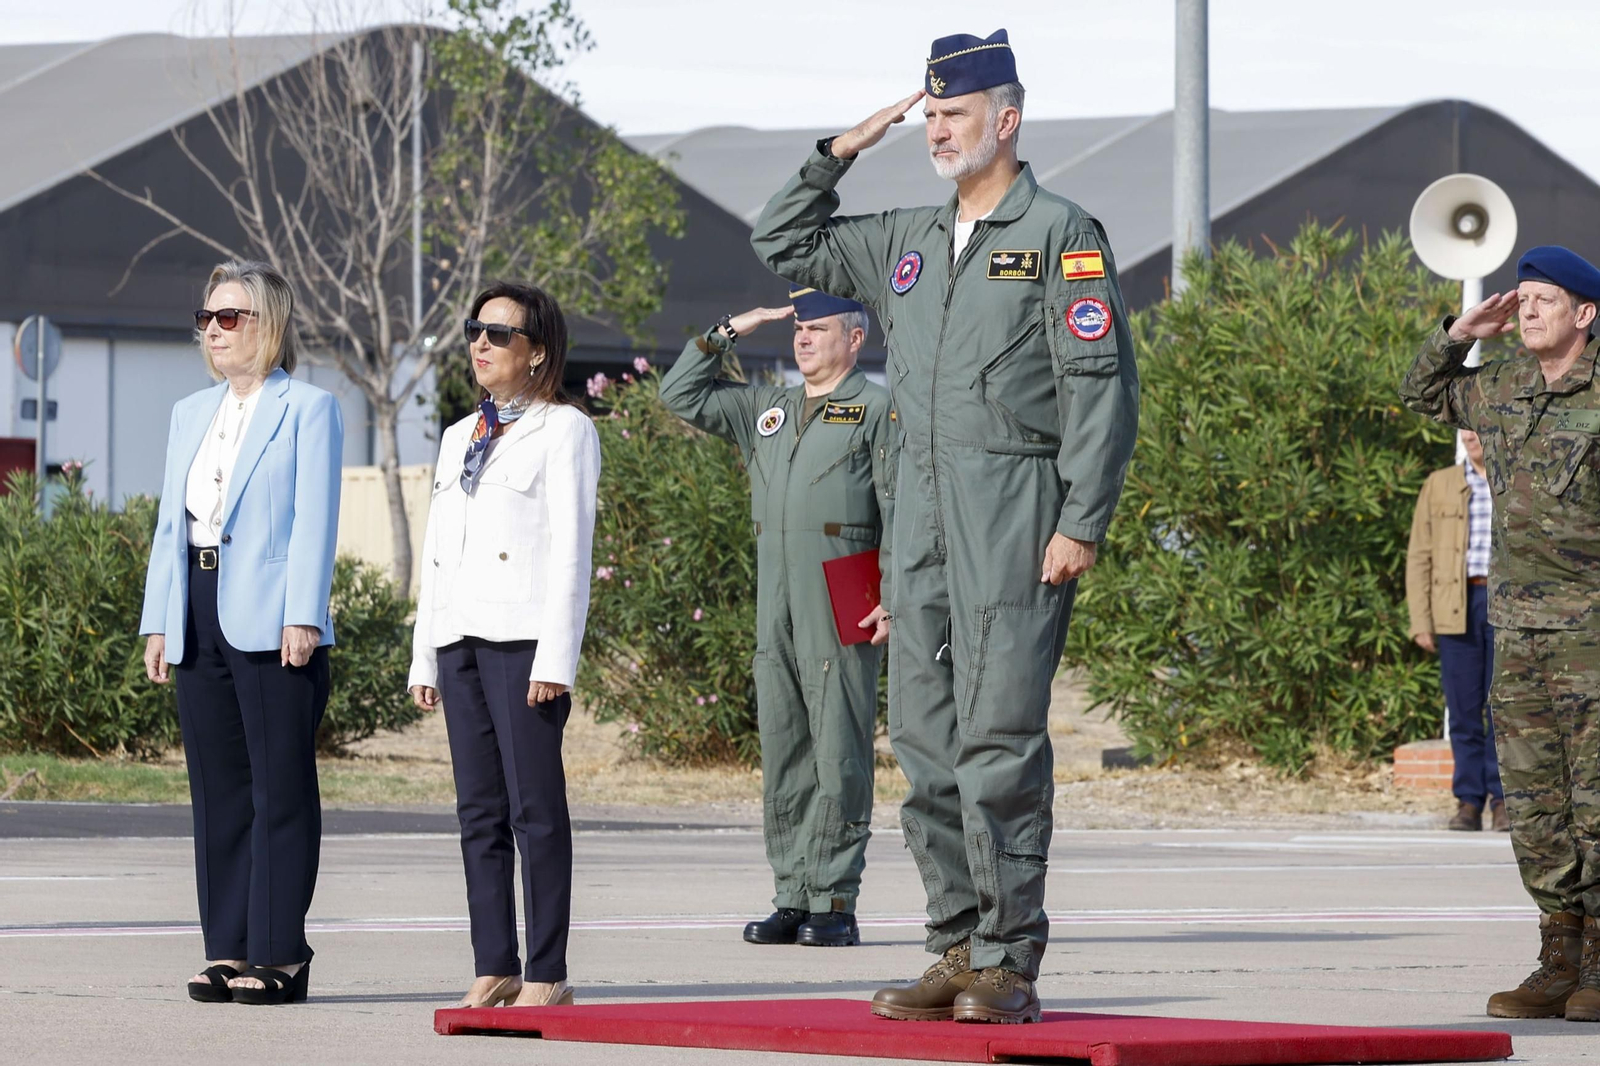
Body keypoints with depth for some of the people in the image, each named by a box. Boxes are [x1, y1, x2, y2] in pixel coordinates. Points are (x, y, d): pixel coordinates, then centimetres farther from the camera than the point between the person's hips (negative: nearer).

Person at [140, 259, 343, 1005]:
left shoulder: (308, 409, 0)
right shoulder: (191, 414, 19)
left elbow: (314, 520, -7)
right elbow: (170, 521, 19)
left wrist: (303, 618, -16)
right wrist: (158, 622, 11)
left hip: (271, 622, -7)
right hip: (201, 620, 7)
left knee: (280, 789, -5)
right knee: (218, 789, 7)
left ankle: (279, 956, -5)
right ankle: (229, 950, 9)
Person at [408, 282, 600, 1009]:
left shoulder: (563, 430, 0)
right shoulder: (459, 437, 20)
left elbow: (571, 549, -7)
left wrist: (556, 657, -15)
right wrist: (424, 657, 14)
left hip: (523, 635, -7)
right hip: (459, 635, 7)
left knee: (535, 807, -7)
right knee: (479, 811, 5)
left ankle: (546, 975, -6)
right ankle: (495, 968, 7)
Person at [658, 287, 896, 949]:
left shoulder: (878, 409, 1)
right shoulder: (765, 409, 20)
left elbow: (899, 508, -5)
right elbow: (681, 396, 24)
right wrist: (726, 334, 14)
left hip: (842, 612, -7)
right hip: (775, 613, 7)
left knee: (839, 755, -7)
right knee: (783, 753, 6)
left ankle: (835, 902, -6)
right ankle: (792, 899, 9)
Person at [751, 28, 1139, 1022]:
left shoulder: (1062, 234, -2)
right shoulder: (906, 241, 18)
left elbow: (1101, 384, -8)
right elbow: (785, 245, 30)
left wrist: (1082, 523, -16)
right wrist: (839, 154, 16)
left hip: (1017, 513, -7)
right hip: (921, 518, 7)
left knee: (999, 741, -11)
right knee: (927, 742, 5)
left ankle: (1012, 964, -8)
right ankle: (960, 952, 11)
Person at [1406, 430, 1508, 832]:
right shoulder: (1439, 485, 13)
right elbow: (1420, 557, 10)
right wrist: (1420, 621, 1)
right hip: (1457, 608, 1)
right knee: (1464, 708, -1)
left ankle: (1504, 801, 0)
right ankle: (1468, 802, 3)